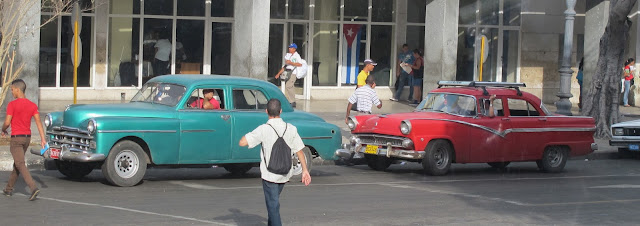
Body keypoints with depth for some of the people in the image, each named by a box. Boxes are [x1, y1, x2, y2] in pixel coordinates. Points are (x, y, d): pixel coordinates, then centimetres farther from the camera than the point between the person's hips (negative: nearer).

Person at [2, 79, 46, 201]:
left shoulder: (12, 104, -12)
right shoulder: (32, 105, 4)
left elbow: (7, 122, -14)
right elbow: (38, 122, -2)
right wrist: (43, 138, -4)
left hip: (16, 138, -7)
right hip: (27, 137, 7)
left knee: (20, 165, -10)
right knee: (17, 163, 20)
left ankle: (34, 188, -27)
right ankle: (9, 188, 30)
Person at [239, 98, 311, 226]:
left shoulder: (263, 130, -17)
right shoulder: (291, 129, -5)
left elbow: (242, 143, -20)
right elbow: (299, 151, -1)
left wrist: (251, 133, -1)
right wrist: (305, 171, 5)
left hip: (269, 174, -5)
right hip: (285, 174, 5)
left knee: (273, 205, 0)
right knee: (274, 202, 25)